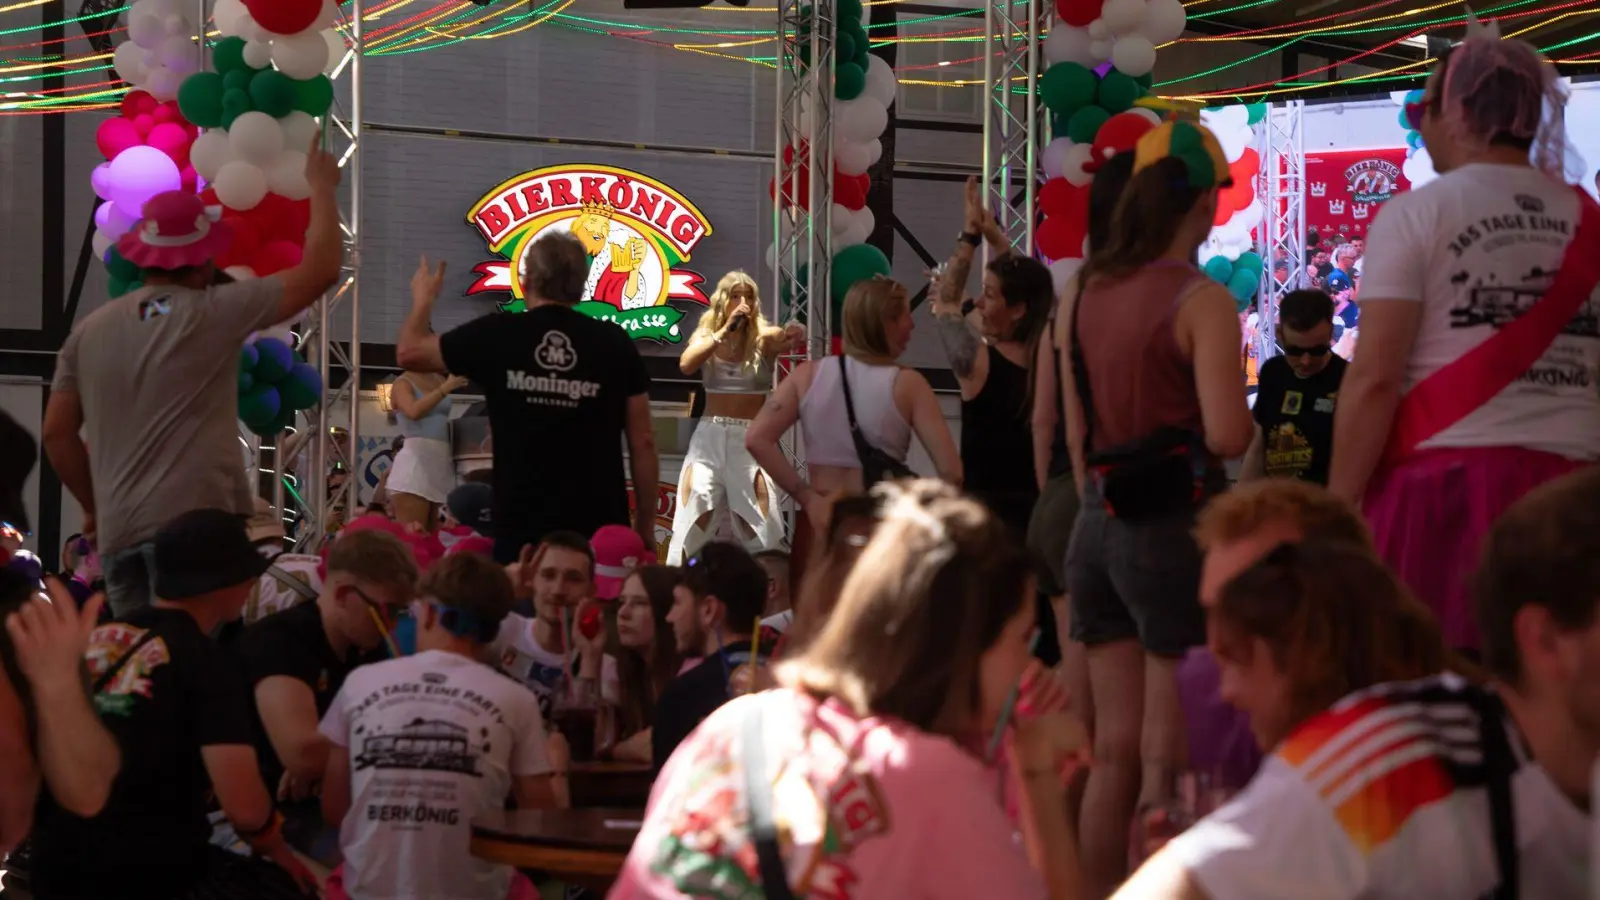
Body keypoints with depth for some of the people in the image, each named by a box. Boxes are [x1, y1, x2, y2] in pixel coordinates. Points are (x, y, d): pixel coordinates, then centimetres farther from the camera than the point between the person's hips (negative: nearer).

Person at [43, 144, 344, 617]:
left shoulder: (90, 330, 13)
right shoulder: (213, 313, -1)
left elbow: (57, 433, 14)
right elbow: (321, 269, 4)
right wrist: (322, 187, 18)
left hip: (118, 530, 5)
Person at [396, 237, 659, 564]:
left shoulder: (497, 335, 0)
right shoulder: (615, 343, 1)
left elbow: (409, 353, 15)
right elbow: (643, 442, 2)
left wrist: (424, 298, 34)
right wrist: (646, 524, 12)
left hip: (520, 528, 0)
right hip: (601, 530, 0)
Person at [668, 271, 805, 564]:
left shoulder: (764, 338, -3)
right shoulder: (705, 336, 3)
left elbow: (786, 341, -25)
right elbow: (686, 364, -17)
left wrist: (794, 338, -48)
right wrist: (725, 330, -22)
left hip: (751, 438, -1)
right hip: (709, 435, 1)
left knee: (762, 528, -3)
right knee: (692, 520, 0)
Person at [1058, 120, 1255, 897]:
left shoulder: (1086, 295, 9)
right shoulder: (1201, 301, -11)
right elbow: (1225, 433, -19)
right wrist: (1248, 423, 1)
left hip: (1100, 526, 7)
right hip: (1176, 527, -7)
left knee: (1114, 752, 13)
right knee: (1168, 760, -1)